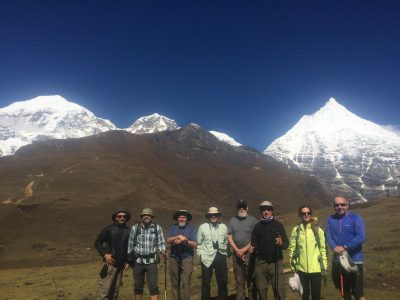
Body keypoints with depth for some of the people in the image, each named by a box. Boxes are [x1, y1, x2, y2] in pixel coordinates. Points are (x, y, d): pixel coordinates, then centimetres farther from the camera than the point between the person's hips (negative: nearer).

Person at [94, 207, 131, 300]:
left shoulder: (128, 231, 9)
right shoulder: (109, 228, -2)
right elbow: (97, 242, -2)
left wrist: (127, 261, 10)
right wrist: (105, 254, -15)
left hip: (120, 265, 4)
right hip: (109, 263, -4)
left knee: (115, 291, 9)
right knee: (104, 290, -7)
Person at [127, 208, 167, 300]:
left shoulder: (157, 228, -1)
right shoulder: (135, 227, 0)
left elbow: (161, 243, 1)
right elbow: (130, 244, 5)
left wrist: (162, 250, -19)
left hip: (151, 261, -1)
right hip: (138, 261, 1)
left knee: (153, 286, -3)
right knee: (138, 286, 12)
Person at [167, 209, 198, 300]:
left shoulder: (191, 228, 0)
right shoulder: (172, 227, 7)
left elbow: (195, 244, -5)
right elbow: (168, 240, -6)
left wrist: (185, 240, -20)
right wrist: (178, 237, -20)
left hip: (187, 258, -2)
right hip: (173, 258, 3)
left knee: (185, 283, -7)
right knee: (174, 282, 9)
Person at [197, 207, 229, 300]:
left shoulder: (224, 227, 6)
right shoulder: (202, 227, 0)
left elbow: (226, 242, 11)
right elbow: (199, 243, 3)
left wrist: (224, 252, 6)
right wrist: (200, 253, -3)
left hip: (221, 257, 2)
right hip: (207, 257, -2)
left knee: (223, 282, 10)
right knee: (206, 282, 5)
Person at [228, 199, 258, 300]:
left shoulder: (252, 220, 0)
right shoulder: (232, 220, 10)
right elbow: (229, 237, 6)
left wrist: (243, 250, -9)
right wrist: (237, 250, -5)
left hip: (249, 253, -3)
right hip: (236, 254, 3)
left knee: (251, 280, -1)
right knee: (239, 280, 9)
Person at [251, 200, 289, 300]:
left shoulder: (278, 224, 4)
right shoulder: (257, 226, 11)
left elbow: (286, 243, 0)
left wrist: (281, 243, -20)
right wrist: (253, 249, -5)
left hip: (276, 262, -2)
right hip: (260, 262, 2)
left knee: (279, 289, -7)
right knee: (261, 289, 7)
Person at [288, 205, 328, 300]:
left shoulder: (318, 229, 0)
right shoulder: (296, 229, 1)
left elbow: (323, 248, 2)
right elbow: (292, 248, 2)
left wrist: (324, 266, 1)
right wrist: (293, 265, -1)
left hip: (316, 268, 0)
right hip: (301, 268, 1)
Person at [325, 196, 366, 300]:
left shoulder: (355, 218, -9)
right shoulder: (331, 219, 3)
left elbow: (361, 237, -18)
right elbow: (328, 236, -3)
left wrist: (345, 247, -22)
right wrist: (334, 247, -21)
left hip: (354, 260, -4)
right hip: (337, 260, 5)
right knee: (344, 290, 22)